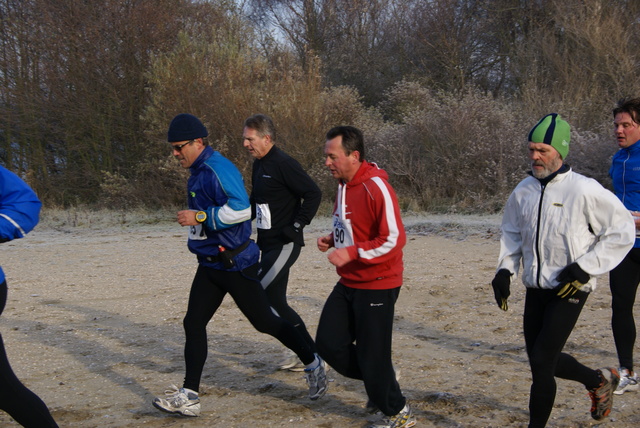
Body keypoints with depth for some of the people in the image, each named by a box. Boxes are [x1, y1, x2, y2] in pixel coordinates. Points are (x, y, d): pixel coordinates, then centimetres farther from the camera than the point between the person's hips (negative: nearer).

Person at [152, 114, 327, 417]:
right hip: (210, 264, 10)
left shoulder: (217, 169, -20)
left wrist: (200, 217, -27)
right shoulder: (198, 172, 12)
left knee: (264, 321, 1)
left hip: (235, 264, -10)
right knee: (193, 324, 3)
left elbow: (242, 209, -29)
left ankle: (312, 364, 21)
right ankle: (189, 396, 6)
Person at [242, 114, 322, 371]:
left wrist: (297, 226, -20)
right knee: (273, 300, 10)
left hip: (284, 244, -10)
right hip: (268, 244, 10)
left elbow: (313, 193, -20)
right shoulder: (259, 165, 14)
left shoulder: (283, 164, -15)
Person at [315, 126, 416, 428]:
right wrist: (332, 239, 3)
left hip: (377, 286, -9)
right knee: (329, 343, 8)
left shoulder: (375, 187, -21)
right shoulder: (343, 185, 8)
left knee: (373, 356, -1)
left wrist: (351, 253, -26)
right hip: (348, 284, 9)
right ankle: (379, 382, 28)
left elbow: (394, 239, -25)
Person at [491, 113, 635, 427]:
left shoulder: (584, 191, -15)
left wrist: (585, 268, -15)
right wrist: (505, 270, 3)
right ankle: (599, 381, 40)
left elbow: (621, 232, -9)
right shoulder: (523, 191, 3)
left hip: (568, 291, -6)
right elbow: (511, 234, 18)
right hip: (535, 289, 7)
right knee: (541, 359, 15)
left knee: (541, 361, -10)